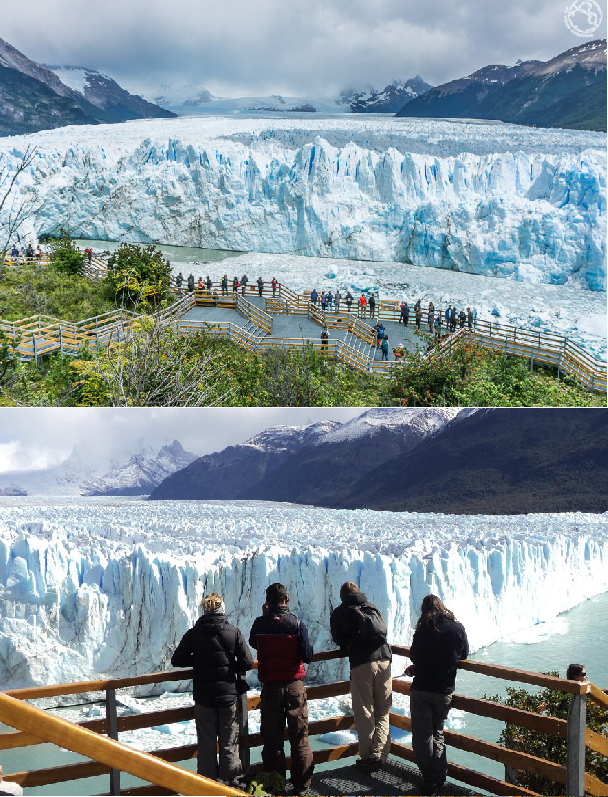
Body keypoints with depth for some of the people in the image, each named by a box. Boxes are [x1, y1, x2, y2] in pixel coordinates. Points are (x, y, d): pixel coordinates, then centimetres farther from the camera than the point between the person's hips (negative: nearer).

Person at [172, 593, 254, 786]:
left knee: (206, 743, 10)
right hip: (229, 696, 0)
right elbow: (247, 662, -9)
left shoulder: (193, 633, -5)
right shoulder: (233, 632, -7)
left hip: (203, 697, 0)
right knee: (229, 743, 11)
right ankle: (231, 782, 14)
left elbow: (177, 660, -1)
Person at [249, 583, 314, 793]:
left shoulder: (260, 623, -5)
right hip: (294, 684, -1)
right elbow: (307, 656, -11)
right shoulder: (297, 624, -10)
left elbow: (253, 644, 16)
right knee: (299, 735, 8)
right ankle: (302, 783, 12)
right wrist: (308, 646, 9)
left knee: (272, 737, 10)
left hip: (270, 686, 1)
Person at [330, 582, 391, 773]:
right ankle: (378, 755, 1)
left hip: (361, 663, -3)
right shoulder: (372, 608, 21)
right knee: (383, 711, 9)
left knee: (364, 713, 4)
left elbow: (338, 640, 14)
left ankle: (367, 757, 5)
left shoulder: (339, 613, 11)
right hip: (383, 658, 3)